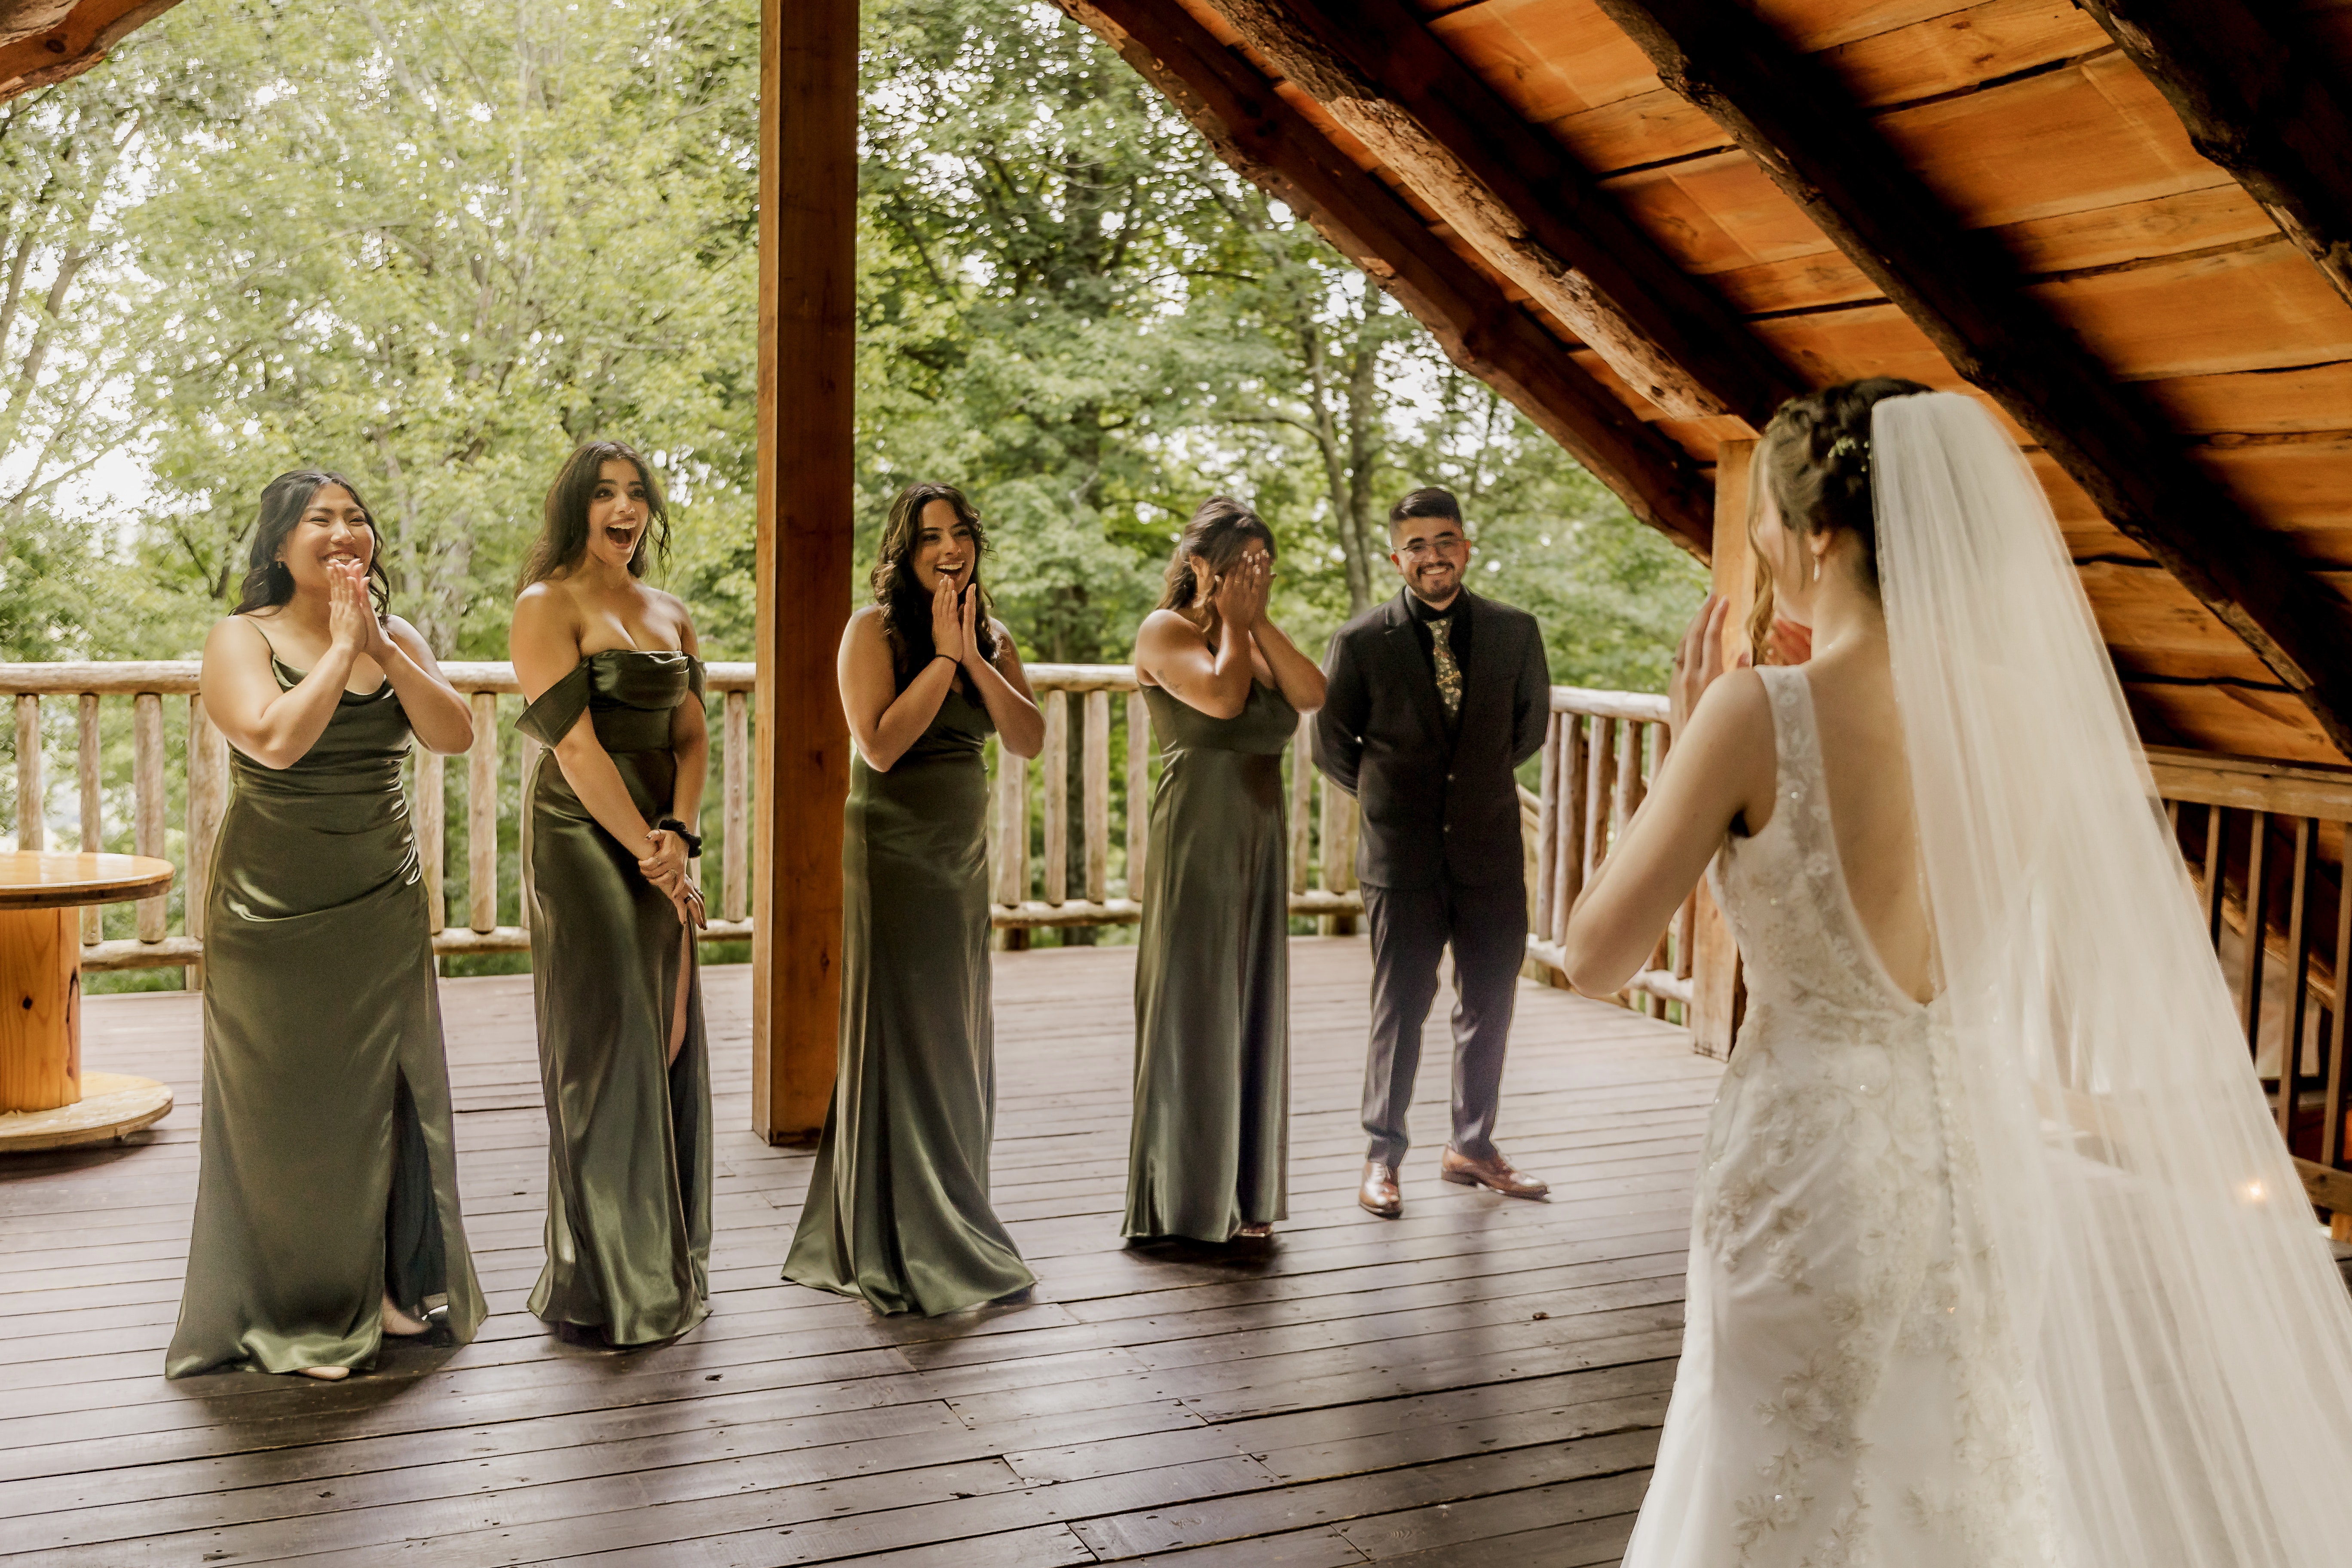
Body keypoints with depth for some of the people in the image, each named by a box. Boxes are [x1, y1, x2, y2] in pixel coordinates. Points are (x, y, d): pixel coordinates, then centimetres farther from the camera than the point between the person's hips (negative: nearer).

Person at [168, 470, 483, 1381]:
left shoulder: (397, 639, 6)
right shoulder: (243, 638, -7)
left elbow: (454, 734, -8)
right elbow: (275, 740, -24)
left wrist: (380, 646, -15)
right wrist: (340, 647, -17)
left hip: (383, 904, 4)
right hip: (274, 909, -4)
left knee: (388, 1091, 8)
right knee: (285, 1105, 3)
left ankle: (392, 1285, 22)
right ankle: (291, 1313, 16)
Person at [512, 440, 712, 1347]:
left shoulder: (669, 615, 15)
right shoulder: (548, 606, -6)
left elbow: (692, 736, 7)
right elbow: (577, 746, -13)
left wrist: (678, 831, -11)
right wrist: (653, 853, -16)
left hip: (657, 843, 7)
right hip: (583, 839, -7)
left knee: (669, 1044, 10)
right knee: (605, 1047, -4)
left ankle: (667, 1266, 22)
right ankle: (601, 1288, 7)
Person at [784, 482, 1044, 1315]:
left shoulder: (991, 636, 10)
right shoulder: (874, 627, -8)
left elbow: (1029, 741, -2)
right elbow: (881, 744, -19)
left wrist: (974, 658, -12)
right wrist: (942, 657, -17)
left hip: (965, 853, 6)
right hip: (893, 848, -6)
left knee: (958, 1041, 11)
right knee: (901, 1036, -2)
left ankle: (953, 1228, 24)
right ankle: (896, 1249, 8)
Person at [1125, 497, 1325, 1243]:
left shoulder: (1254, 639, 16)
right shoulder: (1167, 630, -5)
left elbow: (1312, 694, 0)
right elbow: (1221, 696, -22)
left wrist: (1259, 620, -2)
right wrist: (1233, 622, -8)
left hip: (1258, 832, 7)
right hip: (1197, 832, -7)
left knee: (1251, 1006, 9)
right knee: (1193, 1004, -2)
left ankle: (1242, 1193, 18)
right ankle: (1182, 1200, 7)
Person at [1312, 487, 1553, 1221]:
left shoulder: (1515, 632, 1)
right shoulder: (1362, 642, -6)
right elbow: (1331, 745, 5)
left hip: (1491, 851, 3)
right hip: (1402, 857, -3)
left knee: (1490, 1003, 11)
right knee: (1399, 1009, 4)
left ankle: (1472, 1146, 28)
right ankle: (1382, 1156, 18)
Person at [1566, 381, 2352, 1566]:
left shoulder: (1759, 713, -17)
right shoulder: (2027, 715, -2)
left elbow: (1596, 959, -11)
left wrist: (1688, 747, -3)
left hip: (1812, 1163, -5)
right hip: (1983, 1157, 5)